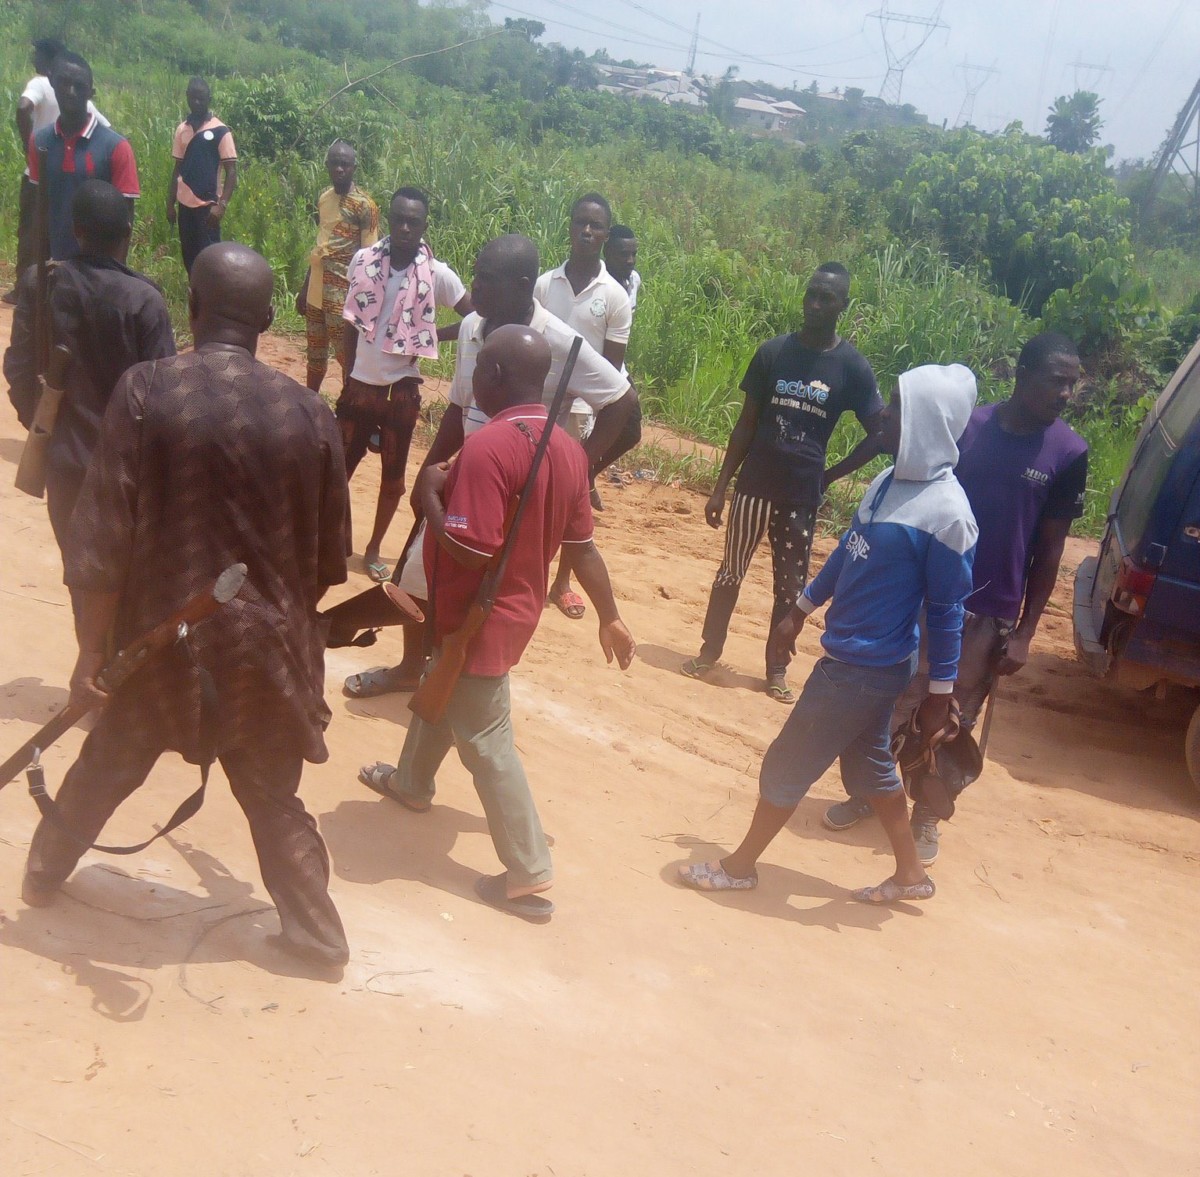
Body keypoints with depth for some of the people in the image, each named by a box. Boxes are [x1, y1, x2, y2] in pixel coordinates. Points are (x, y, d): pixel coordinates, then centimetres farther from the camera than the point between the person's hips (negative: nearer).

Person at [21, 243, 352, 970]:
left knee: (104, 768, 24)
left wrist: (92, 648, -2)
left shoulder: (146, 393, -13)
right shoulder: (308, 412, -8)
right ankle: (319, 934, 27)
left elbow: (102, 539, -12)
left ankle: (45, 874, 46)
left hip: (160, 637, 0)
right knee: (274, 799, 16)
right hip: (266, 644, 1)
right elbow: (330, 556, 2)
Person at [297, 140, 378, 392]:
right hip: (317, 291, 8)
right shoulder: (323, 198, 10)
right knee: (315, 353, 19)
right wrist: (305, 287, 20)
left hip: (343, 295, -8)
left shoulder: (364, 205, -12)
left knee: (346, 356, -1)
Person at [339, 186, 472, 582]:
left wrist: (432, 334, -15)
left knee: (393, 475, 11)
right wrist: (349, 375, 6)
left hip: (401, 390, -1)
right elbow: (350, 323, 6)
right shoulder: (363, 259, -4)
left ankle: (374, 549, 28)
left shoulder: (437, 274, -11)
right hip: (359, 385, 1)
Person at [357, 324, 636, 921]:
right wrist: (609, 618, 11)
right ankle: (412, 782, 54)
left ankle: (530, 878, 8)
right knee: (440, 695, 30)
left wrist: (429, 495, -15)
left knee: (486, 743, 2)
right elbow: (583, 546, 3)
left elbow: (470, 551, -30)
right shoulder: (566, 448, -1)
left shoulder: (487, 447, -27)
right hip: (514, 610, 9)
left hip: (478, 621, -9)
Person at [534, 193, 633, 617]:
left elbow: (612, 367, -3)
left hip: (583, 411, -1)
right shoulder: (544, 284, 1)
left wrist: (598, 424, -8)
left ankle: (563, 582, 22)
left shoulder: (615, 296, -4)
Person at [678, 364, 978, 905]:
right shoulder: (889, 480, 1)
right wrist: (802, 608, 22)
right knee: (868, 765, 21)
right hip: (851, 656, 8)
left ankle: (740, 866, 25)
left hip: (866, 667, -8)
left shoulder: (945, 513, -24)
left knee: (788, 763, 5)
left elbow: (946, 611, -17)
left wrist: (940, 691, -11)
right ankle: (910, 874, 38)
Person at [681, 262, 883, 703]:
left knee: (791, 585, 8)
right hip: (754, 484, 1)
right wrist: (720, 486, 0)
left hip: (801, 493, -1)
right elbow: (747, 423, 2)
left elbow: (879, 435, -1)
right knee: (731, 571, 10)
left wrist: (829, 475, -5)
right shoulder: (774, 351, -2)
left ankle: (777, 668, 22)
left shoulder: (853, 367, -6)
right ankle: (709, 651, 24)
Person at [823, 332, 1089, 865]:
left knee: (953, 724, 12)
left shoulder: (1068, 454, -7)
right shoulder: (966, 426, -6)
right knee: (892, 706, 12)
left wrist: (1024, 633, -4)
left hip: (990, 617, -1)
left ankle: (925, 817, 31)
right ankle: (865, 793, 34)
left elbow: (1048, 552, -3)